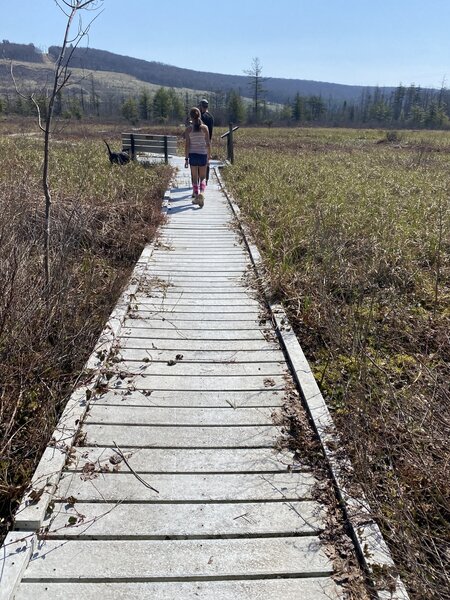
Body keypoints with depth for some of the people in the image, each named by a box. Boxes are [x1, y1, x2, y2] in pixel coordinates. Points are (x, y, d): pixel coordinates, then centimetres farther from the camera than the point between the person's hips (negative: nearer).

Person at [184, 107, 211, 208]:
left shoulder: (188, 129, -3)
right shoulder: (205, 128, -3)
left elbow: (187, 145, -5)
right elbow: (208, 144, -1)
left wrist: (186, 158, -1)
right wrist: (209, 156, 9)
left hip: (192, 155, 0)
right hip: (203, 154, 0)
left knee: (195, 178, 12)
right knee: (202, 178, 9)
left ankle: (196, 196, 15)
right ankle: (201, 193, -16)